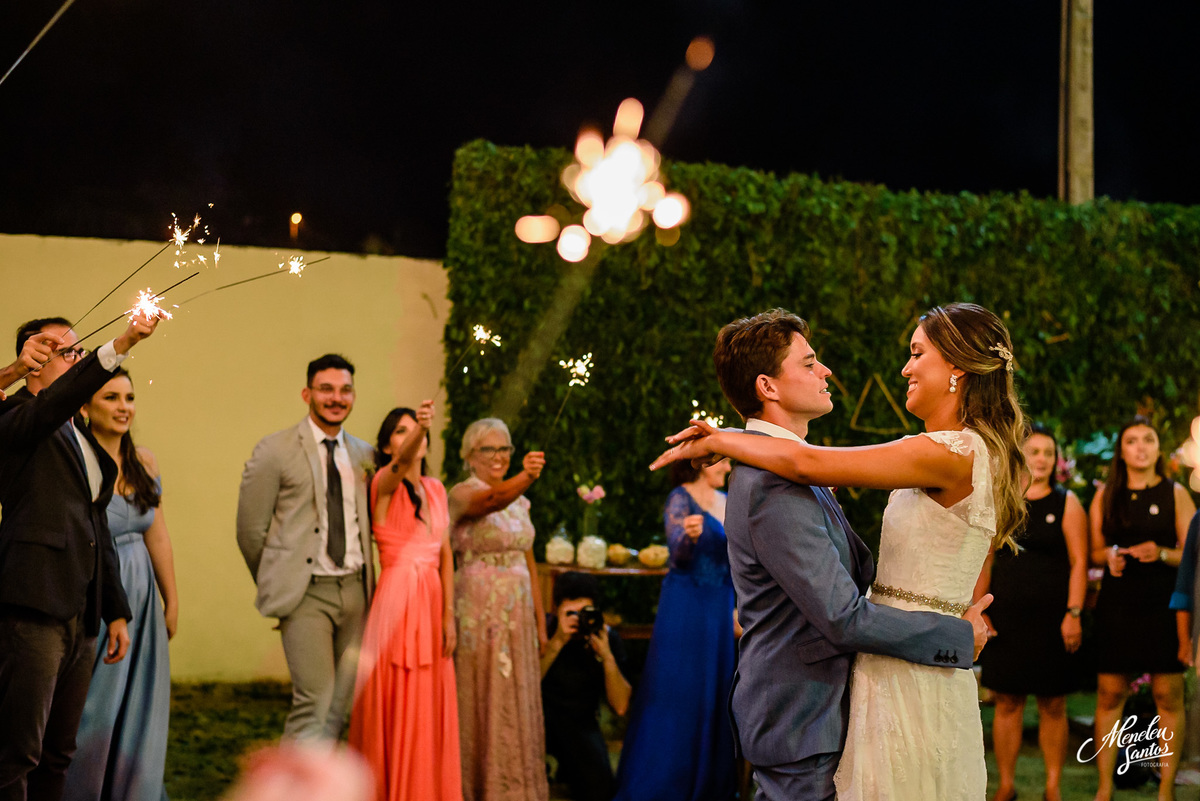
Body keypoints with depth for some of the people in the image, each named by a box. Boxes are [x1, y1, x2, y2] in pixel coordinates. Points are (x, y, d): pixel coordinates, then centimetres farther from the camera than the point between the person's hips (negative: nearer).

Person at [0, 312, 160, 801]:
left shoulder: (85, 440, 22)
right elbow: (57, 402, -26)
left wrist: (116, 611, 24)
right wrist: (121, 345, -37)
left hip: (81, 615, 8)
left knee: (58, 755, 10)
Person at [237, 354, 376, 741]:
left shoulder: (364, 455, 12)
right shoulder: (275, 451, -2)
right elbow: (250, 530, 1)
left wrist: (369, 582, 12)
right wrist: (276, 586, 8)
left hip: (355, 590, 5)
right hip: (306, 593, -5)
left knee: (344, 702, 5)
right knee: (314, 701, -12)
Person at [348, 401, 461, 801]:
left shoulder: (435, 488, 13)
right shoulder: (384, 484, -5)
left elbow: (446, 553, 11)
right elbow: (402, 462, -29)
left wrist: (449, 614, 3)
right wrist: (418, 427, -50)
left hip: (432, 602, 5)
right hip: (396, 600, -5)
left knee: (430, 712, 8)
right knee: (394, 711, -2)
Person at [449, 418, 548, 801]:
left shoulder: (519, 500, 13)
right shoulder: (463, 493, -8)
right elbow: (491, 500, -32)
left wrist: (539, 619, 12)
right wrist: (526, 477, -51)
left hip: (517, 611, 6)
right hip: (479, 609, -6)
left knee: (515, 703, 10)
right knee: (480, 701, -1)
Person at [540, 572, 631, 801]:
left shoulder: (608, 639, -8)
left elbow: (620, 707, -15)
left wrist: (607, 656, -28)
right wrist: (557, 642, -37)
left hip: (580, 722, 2)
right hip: (540, 718, -2)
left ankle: (567, 769, 19)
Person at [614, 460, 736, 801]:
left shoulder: (726, 502, 11)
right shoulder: (681, 498, -10)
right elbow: (679, 552, -26)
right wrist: (689, 534, -44)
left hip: (719, 610, 7)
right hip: (686, 607, -7)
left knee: (715, 695, 11)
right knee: (677, 694, -5)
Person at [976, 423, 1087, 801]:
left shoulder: (1066, 503, 4)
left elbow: (1079, 561, -1)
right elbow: (984, 561, 9)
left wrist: (1073, 613, -9)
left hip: (1051, 619, -1)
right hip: (1006, 618, 1)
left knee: (1053, 706, 2)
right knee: (1007, 702, 3)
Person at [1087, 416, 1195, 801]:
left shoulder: (1175, 494, 5)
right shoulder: (1105, 496, 11)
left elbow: (1191, 552, 3)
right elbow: (1094, 551, 13)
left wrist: (1162, 554, -16)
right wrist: (1111, 555, -10)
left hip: (1164, 606, -1)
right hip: (1117, 606, 1)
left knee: (1168, 696, -3)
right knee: (1109, 694, 0)